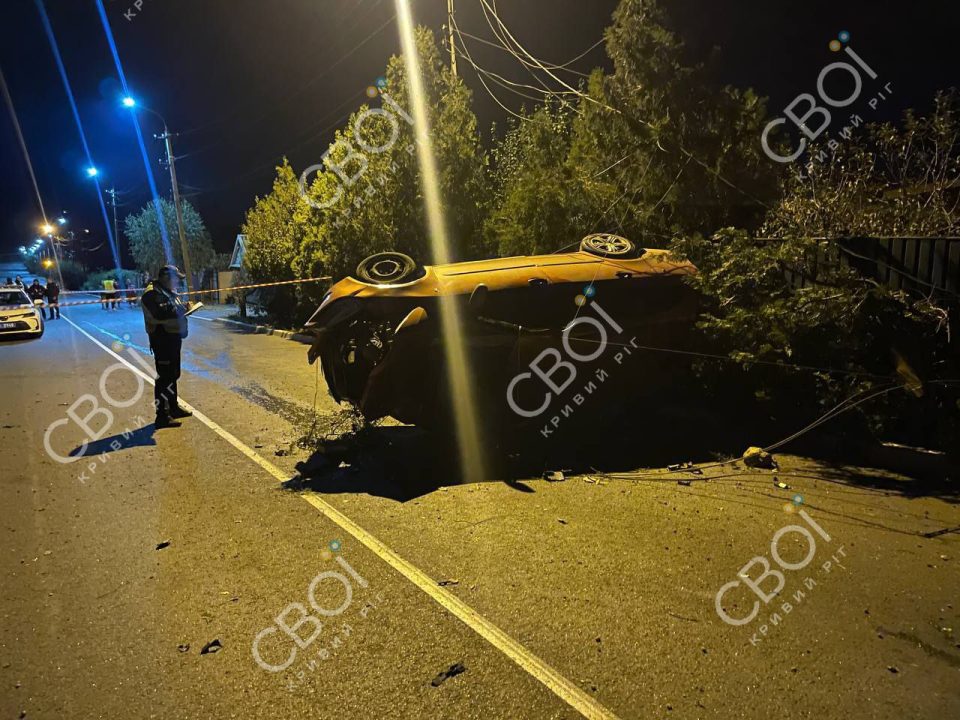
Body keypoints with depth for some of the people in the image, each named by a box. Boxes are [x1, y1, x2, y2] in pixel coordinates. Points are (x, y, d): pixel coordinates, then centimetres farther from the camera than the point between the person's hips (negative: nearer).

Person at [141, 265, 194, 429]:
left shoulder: (168, 292, 17)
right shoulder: (152, 293, -15)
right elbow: (160, 314, -28)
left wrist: (183, 307, 2)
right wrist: (181, 308, -20)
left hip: (173, 337, 10)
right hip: (162, 339, -10)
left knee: (173, 375, 20)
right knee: (164, 377, -8)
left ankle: (173, 407, 34)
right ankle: (162, 416, -4)